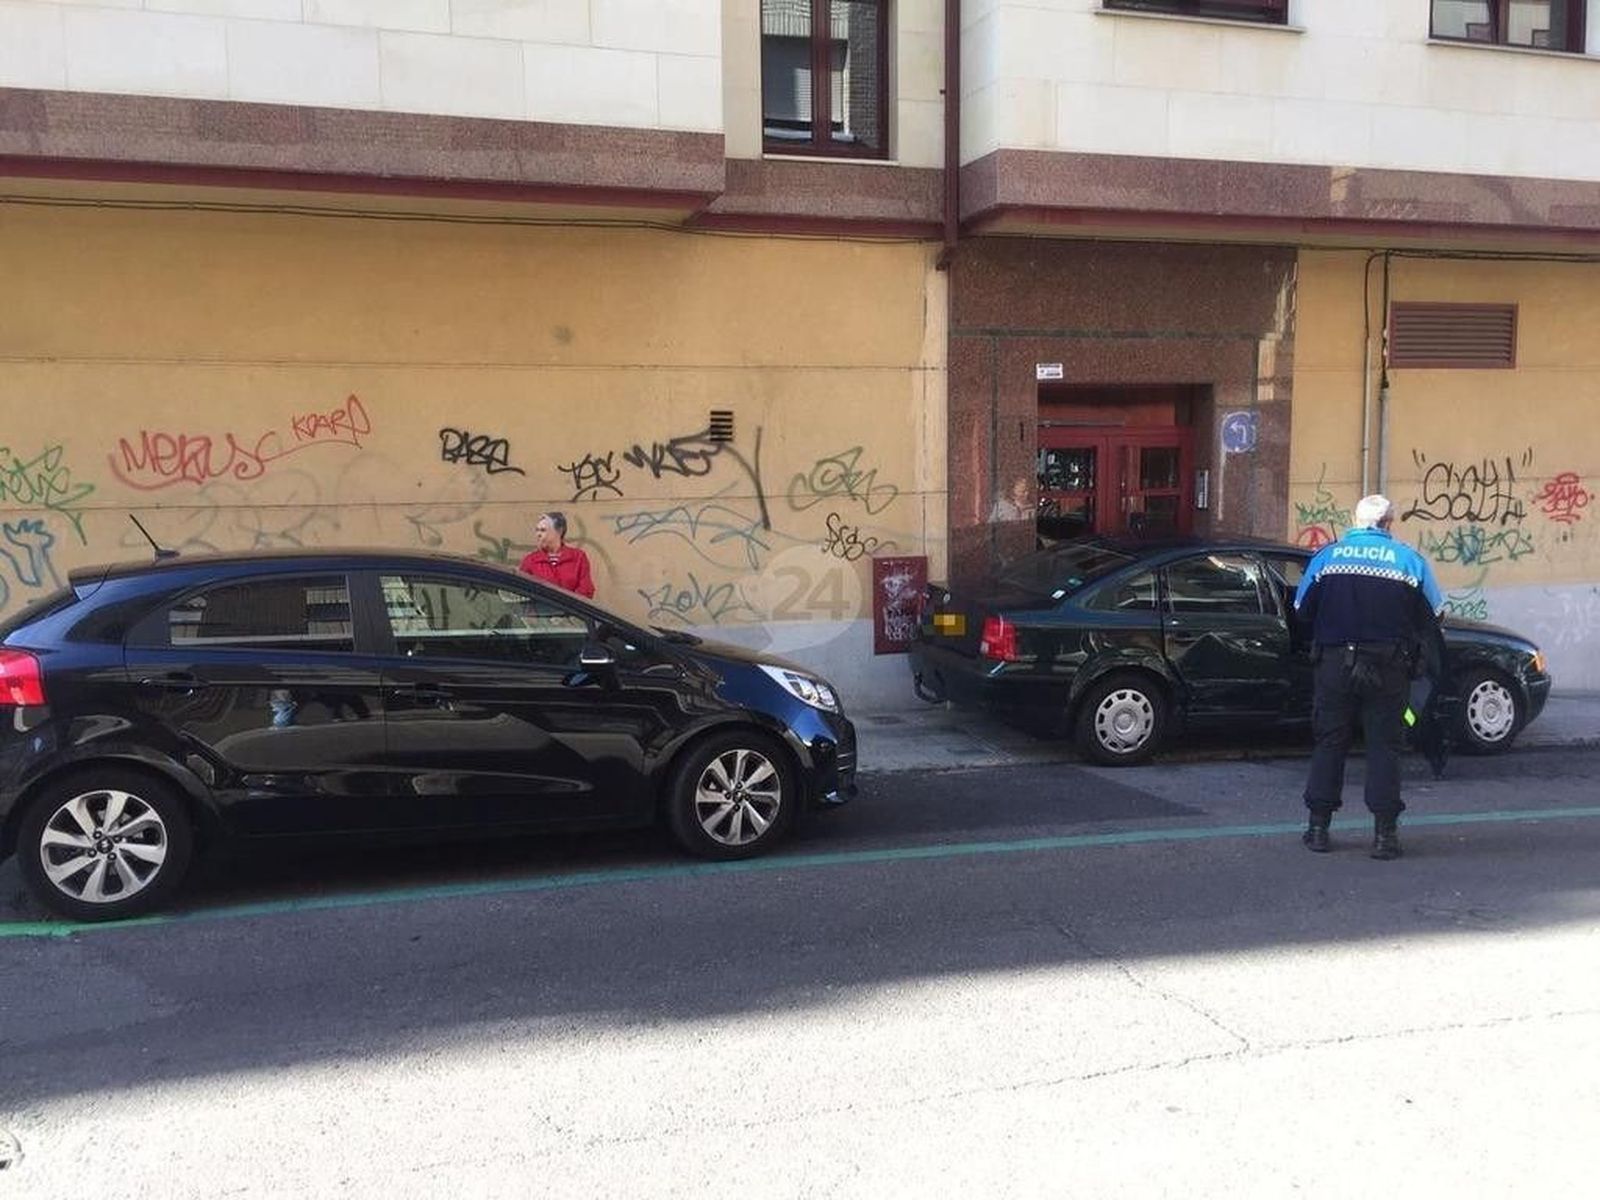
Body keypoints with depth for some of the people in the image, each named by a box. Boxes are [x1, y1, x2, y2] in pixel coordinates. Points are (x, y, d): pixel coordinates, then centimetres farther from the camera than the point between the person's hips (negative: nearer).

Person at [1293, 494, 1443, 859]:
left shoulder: (1327, 555, 1)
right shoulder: (1409, 559, -1)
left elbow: (1302, 609, 5)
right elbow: (1432, 617, 1)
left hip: (1334, 664, 1)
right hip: (1387, 668, -1)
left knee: (1329, 743, 10)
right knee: (1384, 746, 6)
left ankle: (1318, 827, 11)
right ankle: (1384, 832, 4)